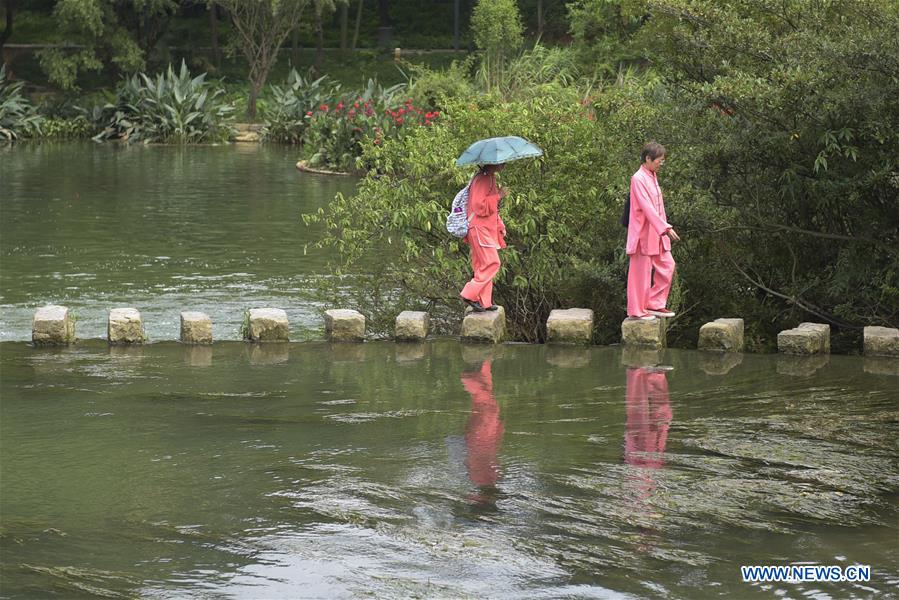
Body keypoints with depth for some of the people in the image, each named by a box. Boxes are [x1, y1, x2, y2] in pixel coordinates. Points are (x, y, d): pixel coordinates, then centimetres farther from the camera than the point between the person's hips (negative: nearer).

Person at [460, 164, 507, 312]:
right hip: (480, 228, -10)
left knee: (483, 265, 10)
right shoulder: (482, 180, -17)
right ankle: (469, 294, -10)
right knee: (492, 263, -12)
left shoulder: (490, 178, 15)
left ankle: (484, 302, 12)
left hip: (488, 228, 10)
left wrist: (500, 225, 19)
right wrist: (498, 196, -17)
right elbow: (480, 206, -24)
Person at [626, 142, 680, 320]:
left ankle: (654, 304, 16)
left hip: (656, 233, 9)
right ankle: (637, 310, 7)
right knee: (642, 271, -2)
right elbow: (647, 208, -23)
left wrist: (664, 228, 13)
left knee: (667, 265, 8)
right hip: (643, 232, -9)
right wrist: (666, 228, -27)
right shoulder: (638, 179, -16)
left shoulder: (653, 177, 13)